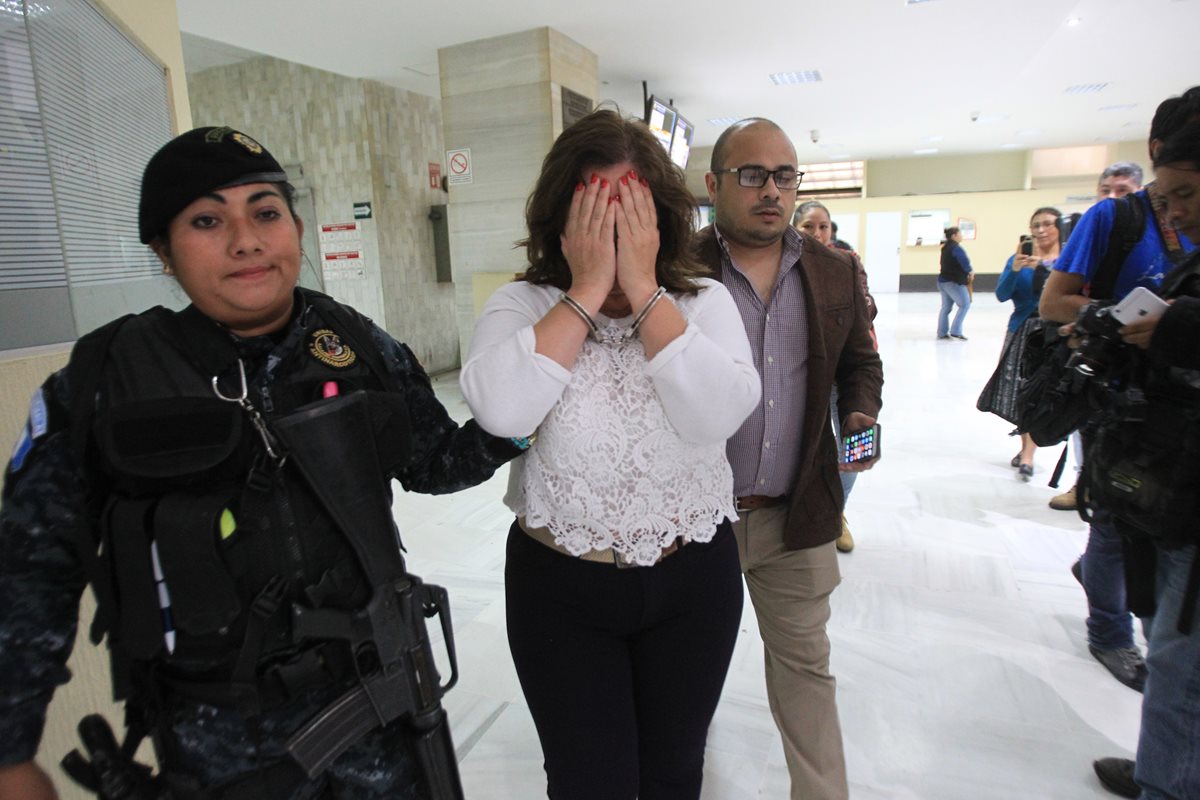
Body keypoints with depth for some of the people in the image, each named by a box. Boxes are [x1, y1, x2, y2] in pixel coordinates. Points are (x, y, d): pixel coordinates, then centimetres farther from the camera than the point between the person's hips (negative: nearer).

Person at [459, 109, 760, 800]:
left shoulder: (704, 301, -5)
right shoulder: (522, 304, -7)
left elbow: (719, 413, -23)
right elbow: (501, 410, -26)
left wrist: (644, 290, -22)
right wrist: (587, 290, -22)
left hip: (693, 578, 2)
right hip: (559, 586, -1)